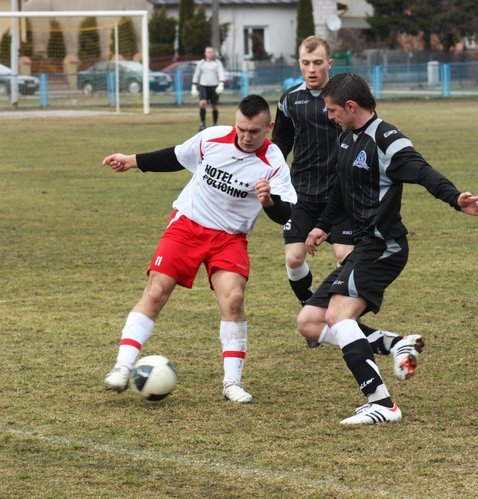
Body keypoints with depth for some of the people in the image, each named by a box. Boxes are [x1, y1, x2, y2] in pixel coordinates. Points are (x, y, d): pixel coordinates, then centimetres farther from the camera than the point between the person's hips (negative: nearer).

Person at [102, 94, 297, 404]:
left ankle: (233, 382, -7)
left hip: (230, 237, -1)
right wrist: (133, 161, 14)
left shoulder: (273, 163, -17)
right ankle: (123, 367, -8)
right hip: (187, 224, 1)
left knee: (233, 299, -20)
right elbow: (176, 157, 10)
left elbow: (287, 215, -23)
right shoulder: (212, 138, -10)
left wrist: (269, 200, -44)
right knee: (155, 292, -9)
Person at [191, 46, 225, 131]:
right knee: (202, 103, -19)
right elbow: (196, 75, 13)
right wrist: (194, 87, 8)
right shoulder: (201, 63, 9)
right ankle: (202, 123, -9)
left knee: (215, 106, 3)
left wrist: (221, 85, -23)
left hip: (214, 87, 0)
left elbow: (221, 74, -8)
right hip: (203, 86, 0)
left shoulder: (217, 63, 3)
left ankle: (215, 124, 17)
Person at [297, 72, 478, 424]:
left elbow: (422, 172, -31)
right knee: (309, 323, 6)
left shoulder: (386, 140, -15)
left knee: (337, 315, -26)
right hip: (363, 248, 10)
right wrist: (323, 226, 42)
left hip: (383, 246, -10)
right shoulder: (349, 138, 14)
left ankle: (383, 404, -27)